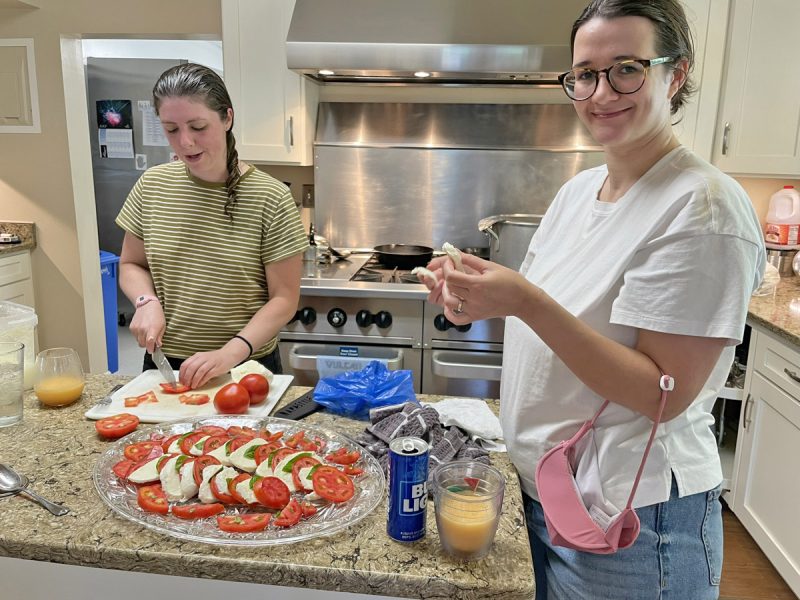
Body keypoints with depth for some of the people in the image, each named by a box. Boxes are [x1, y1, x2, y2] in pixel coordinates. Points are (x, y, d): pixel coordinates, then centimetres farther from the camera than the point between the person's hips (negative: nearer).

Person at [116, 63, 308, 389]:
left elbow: (284, 299, -12)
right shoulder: (151, 186, -3)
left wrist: (230, 353, -24)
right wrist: (146, 301, -11)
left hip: (246, 365, -3)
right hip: (165, 365, 4)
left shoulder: (270, 199, -15)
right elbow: (131, 264, 10)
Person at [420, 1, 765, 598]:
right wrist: (483, 299, -7)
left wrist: (528, 303, -32)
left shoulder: (706, 208, -20)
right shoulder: (579, 188, 4)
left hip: (630, 518, -7)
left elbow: (665, 393, -23)